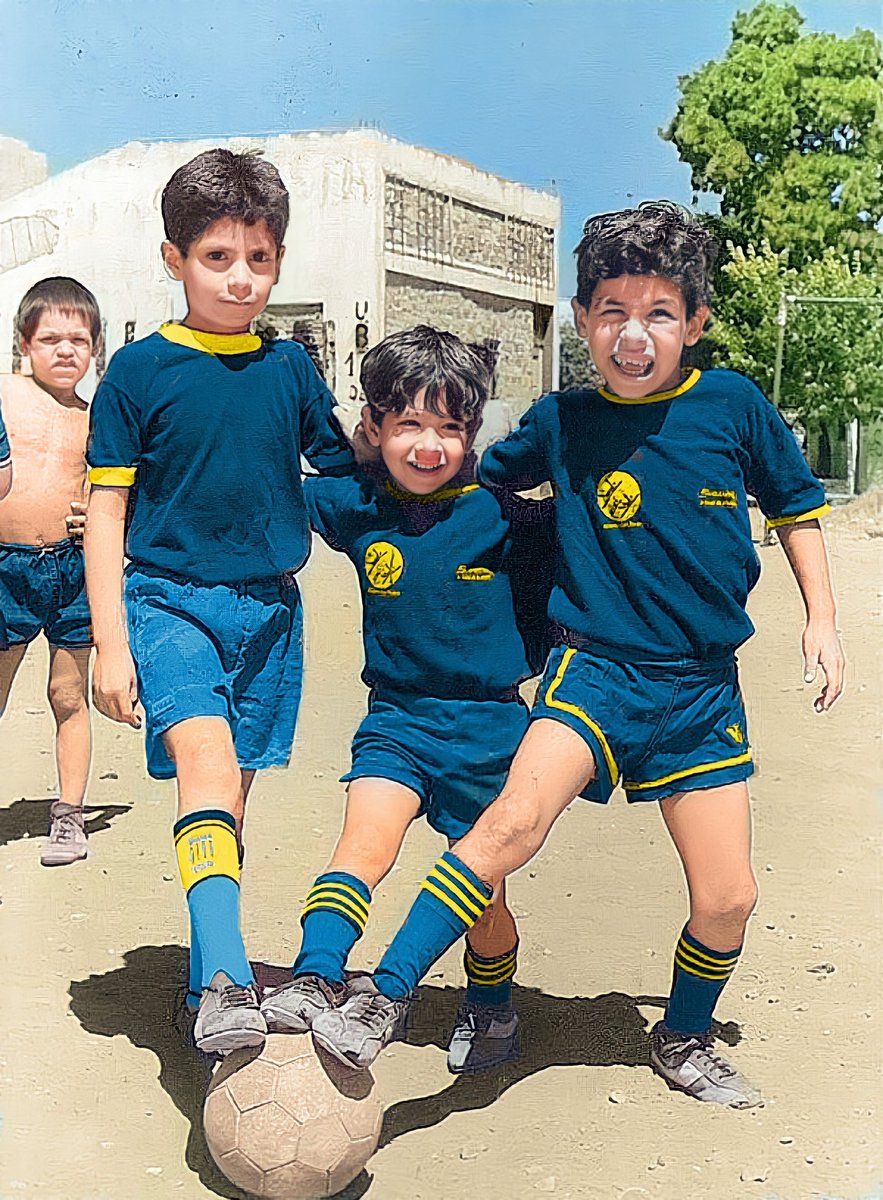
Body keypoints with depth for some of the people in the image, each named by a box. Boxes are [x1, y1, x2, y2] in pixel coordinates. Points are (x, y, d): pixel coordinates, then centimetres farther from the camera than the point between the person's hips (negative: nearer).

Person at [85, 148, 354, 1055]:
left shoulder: (290, 367, 6)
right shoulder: (140, 369, -3)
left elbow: (343, 472, 19)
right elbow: (105, 510, -2)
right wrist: (110, 640, -6)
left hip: (268, 606, 4)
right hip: (169, 597, -3)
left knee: (232, 794, 10)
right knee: (207, 761, -25)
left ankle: (211, 967, 26)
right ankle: (223, 986, -30)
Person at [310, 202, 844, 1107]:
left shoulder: (733, 405, -2)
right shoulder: (563, 421, -2)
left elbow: (795, 508, 13)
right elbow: (477, 479, 16)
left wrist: (821, 618, 10)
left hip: (704, 688, 2)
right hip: (595, 665, -1)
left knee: (727, 897, 3)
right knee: (514, 821, -26)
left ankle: (684, 1041, 32)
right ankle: (384, 998, -15)